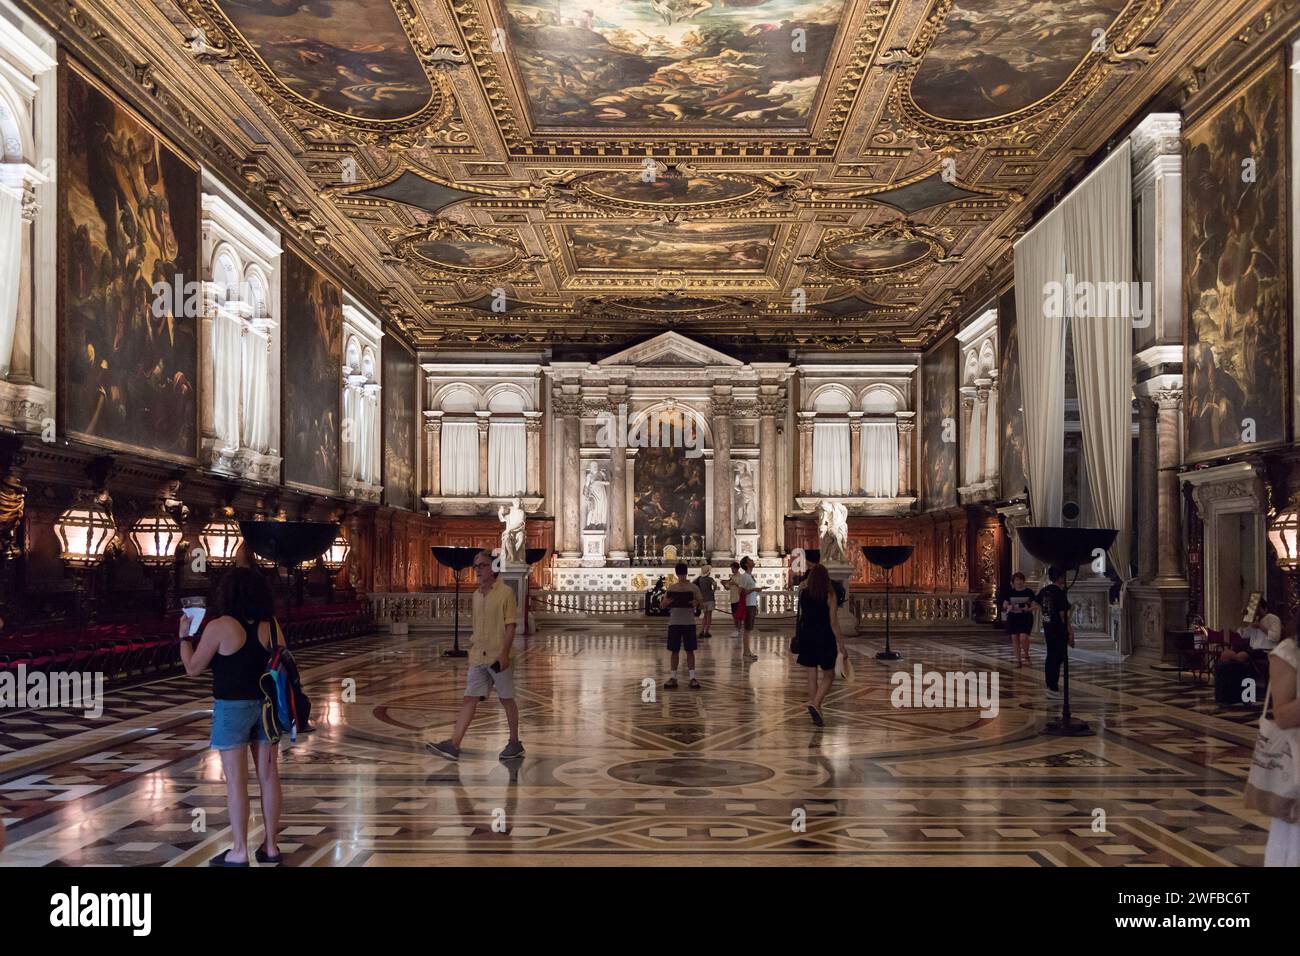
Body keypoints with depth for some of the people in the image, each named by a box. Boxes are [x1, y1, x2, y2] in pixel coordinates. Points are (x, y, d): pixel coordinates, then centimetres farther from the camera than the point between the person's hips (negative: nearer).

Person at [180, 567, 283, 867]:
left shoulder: (219, 627, -12)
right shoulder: (271, 625, 2)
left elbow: (193, 668, -4)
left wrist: (185, 637, 8)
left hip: (233, 708, -5)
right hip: (267, 706, 5)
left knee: (236, 781, 1)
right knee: (268, 776, 9)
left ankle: (239, 852, 6)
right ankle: (270, 846, 17)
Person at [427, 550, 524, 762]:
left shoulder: (505, 593, -8)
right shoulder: (477, 595, 13)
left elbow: (510, 625, -12)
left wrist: (504, 653, -19)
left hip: (498, 658, -6)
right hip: (478, 658, 6)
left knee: (507, 700, 6)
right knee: (469, 699, -1)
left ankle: (515, 744, 20)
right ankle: (453, 745, -6)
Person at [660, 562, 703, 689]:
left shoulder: (693, 588, 1)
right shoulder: (671, 588, 5)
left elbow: (701, 603, 4)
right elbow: (662, 605, 7)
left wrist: (696, 603, -20)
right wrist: (667, 601, -16)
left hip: (689, 622, -1)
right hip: (674, 623, 1)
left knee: (690, 650, 1)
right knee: (674, 651, 4)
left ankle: (692, 677, 4)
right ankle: (673, 677, 11)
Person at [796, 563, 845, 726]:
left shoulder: (803, 592, 1)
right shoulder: (830, 595, -10)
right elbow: (833, 621, -12)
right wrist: (840, 641, -5)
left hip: (807, 637, 4)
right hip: (825, 639, -4)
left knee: (812, 676, 11)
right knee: (828, 676, 9)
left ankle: (816, 713, 15)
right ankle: (815, 704, -13)